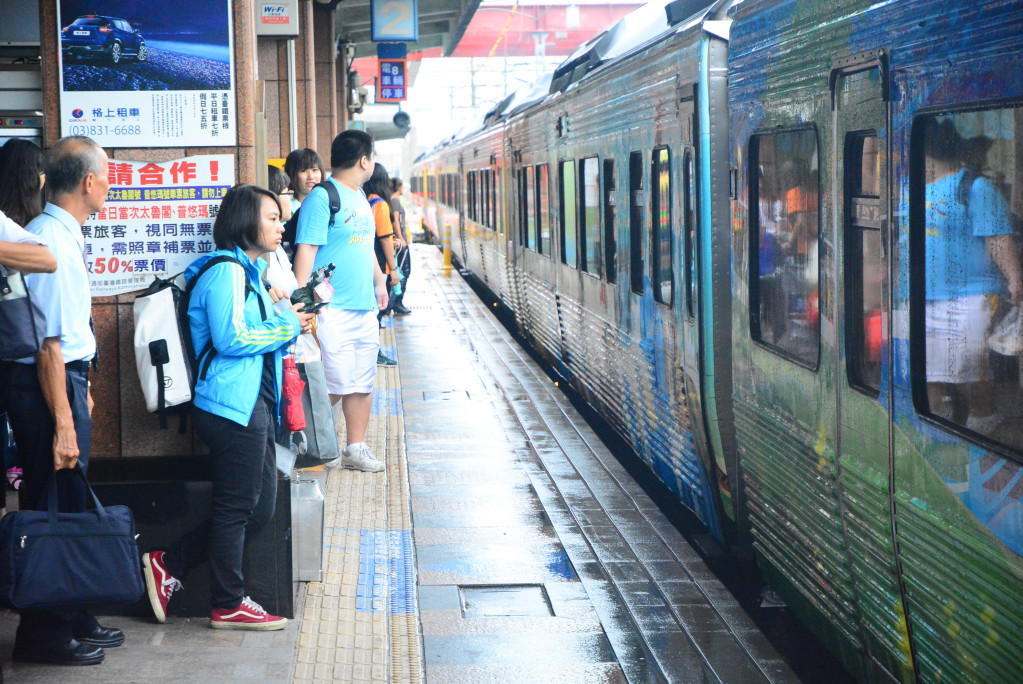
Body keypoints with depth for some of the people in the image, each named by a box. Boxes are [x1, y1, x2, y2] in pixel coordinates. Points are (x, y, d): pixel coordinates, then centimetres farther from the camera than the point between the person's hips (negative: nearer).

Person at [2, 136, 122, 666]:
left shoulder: (63, 236, 10)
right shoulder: (50, 242, -20)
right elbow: (49, 343, -23)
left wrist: (81, 388, 24)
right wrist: (63, 422, -23)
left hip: (64, 378, 10)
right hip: (47, 385, -10)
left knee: (68, 502, 16)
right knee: (51, 507, -2)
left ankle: (70, 618, 26)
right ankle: (44, 634, 8)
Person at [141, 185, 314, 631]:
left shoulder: (247, 270, 19)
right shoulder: (226, 271, -13)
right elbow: (230, 339, -21)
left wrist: (285, 317, 9)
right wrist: (288, 325, -12)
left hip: (253, 404, 11)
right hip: (233, 405, -11)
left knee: (259, 508, 13)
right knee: (237, 507, 0)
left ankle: (169, 565, 19)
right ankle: (228, 606, 12)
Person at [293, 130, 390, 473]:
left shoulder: (360, 197, 16)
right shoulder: (322, 197, -12)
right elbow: (306, 250, -17)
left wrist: (379, 281, 28)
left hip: (365, 308, 9)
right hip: (333, 311, -8)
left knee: (362, 383, 11)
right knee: (333, 386, -8)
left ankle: (356, 448, 21)